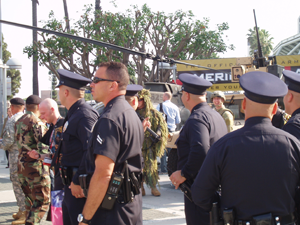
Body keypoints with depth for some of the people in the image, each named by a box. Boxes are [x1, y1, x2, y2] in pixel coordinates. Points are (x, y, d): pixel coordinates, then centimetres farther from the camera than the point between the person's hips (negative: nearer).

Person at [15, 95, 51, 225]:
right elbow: (43, 147, -19)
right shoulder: (37, 122, -14)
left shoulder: (18, 122, 12)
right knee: (42, 201, -3)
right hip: (36, 167, -8)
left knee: (30, 199, 18)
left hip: (21, 166, 8)